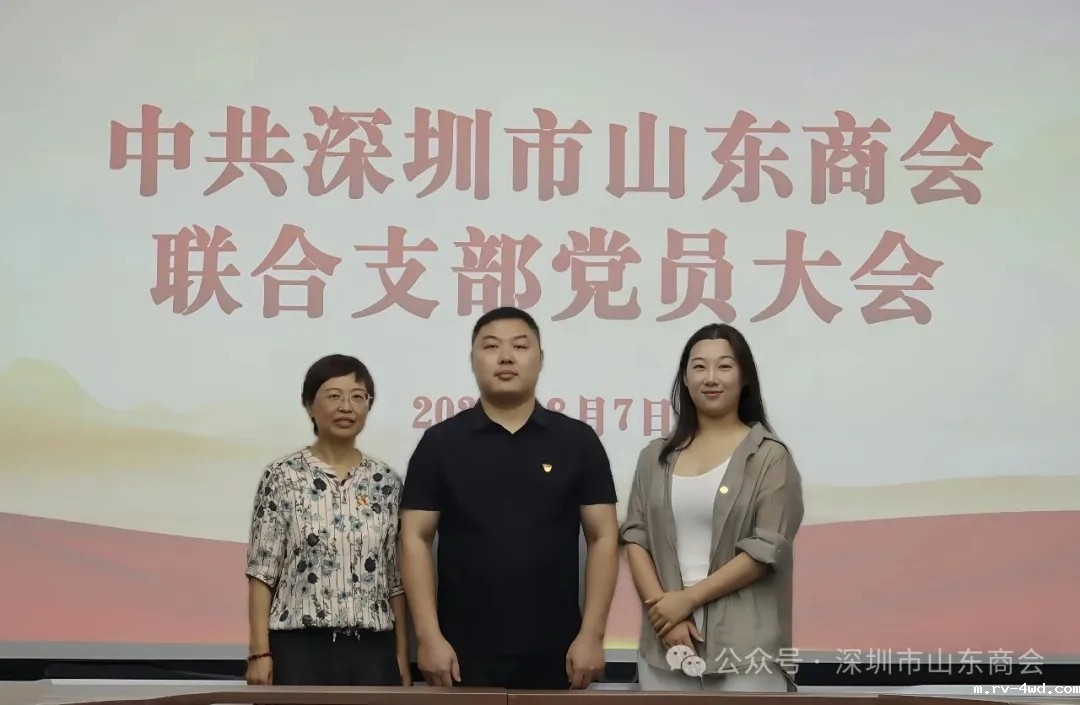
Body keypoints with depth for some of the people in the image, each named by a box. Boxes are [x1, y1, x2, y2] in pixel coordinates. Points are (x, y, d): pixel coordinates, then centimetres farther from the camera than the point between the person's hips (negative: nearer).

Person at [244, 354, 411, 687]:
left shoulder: (386, 482, 9)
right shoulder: (282, 477, -1)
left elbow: (396, 578, 11)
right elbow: (263, 572, -4)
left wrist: (401, 654, 7)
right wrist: (259, 651, -10)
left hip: (371, 651, 3)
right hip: (301, 649, -3)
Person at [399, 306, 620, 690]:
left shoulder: (577, 441, 4)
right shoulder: (440, 442, 3)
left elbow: (603, 537, 3)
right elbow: (415, 539, 0)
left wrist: (591, 635, -5)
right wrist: (429, 636, -8)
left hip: (553, 652, 1)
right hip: (464, 652, -1)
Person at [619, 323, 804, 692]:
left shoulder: (769, 457, 0)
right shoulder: (656, 456, 12)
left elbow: (766, 551, -7)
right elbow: (634, 537, 6)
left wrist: (687, 599, -10)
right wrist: (664, 611, -8)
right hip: (665, 644, 3)